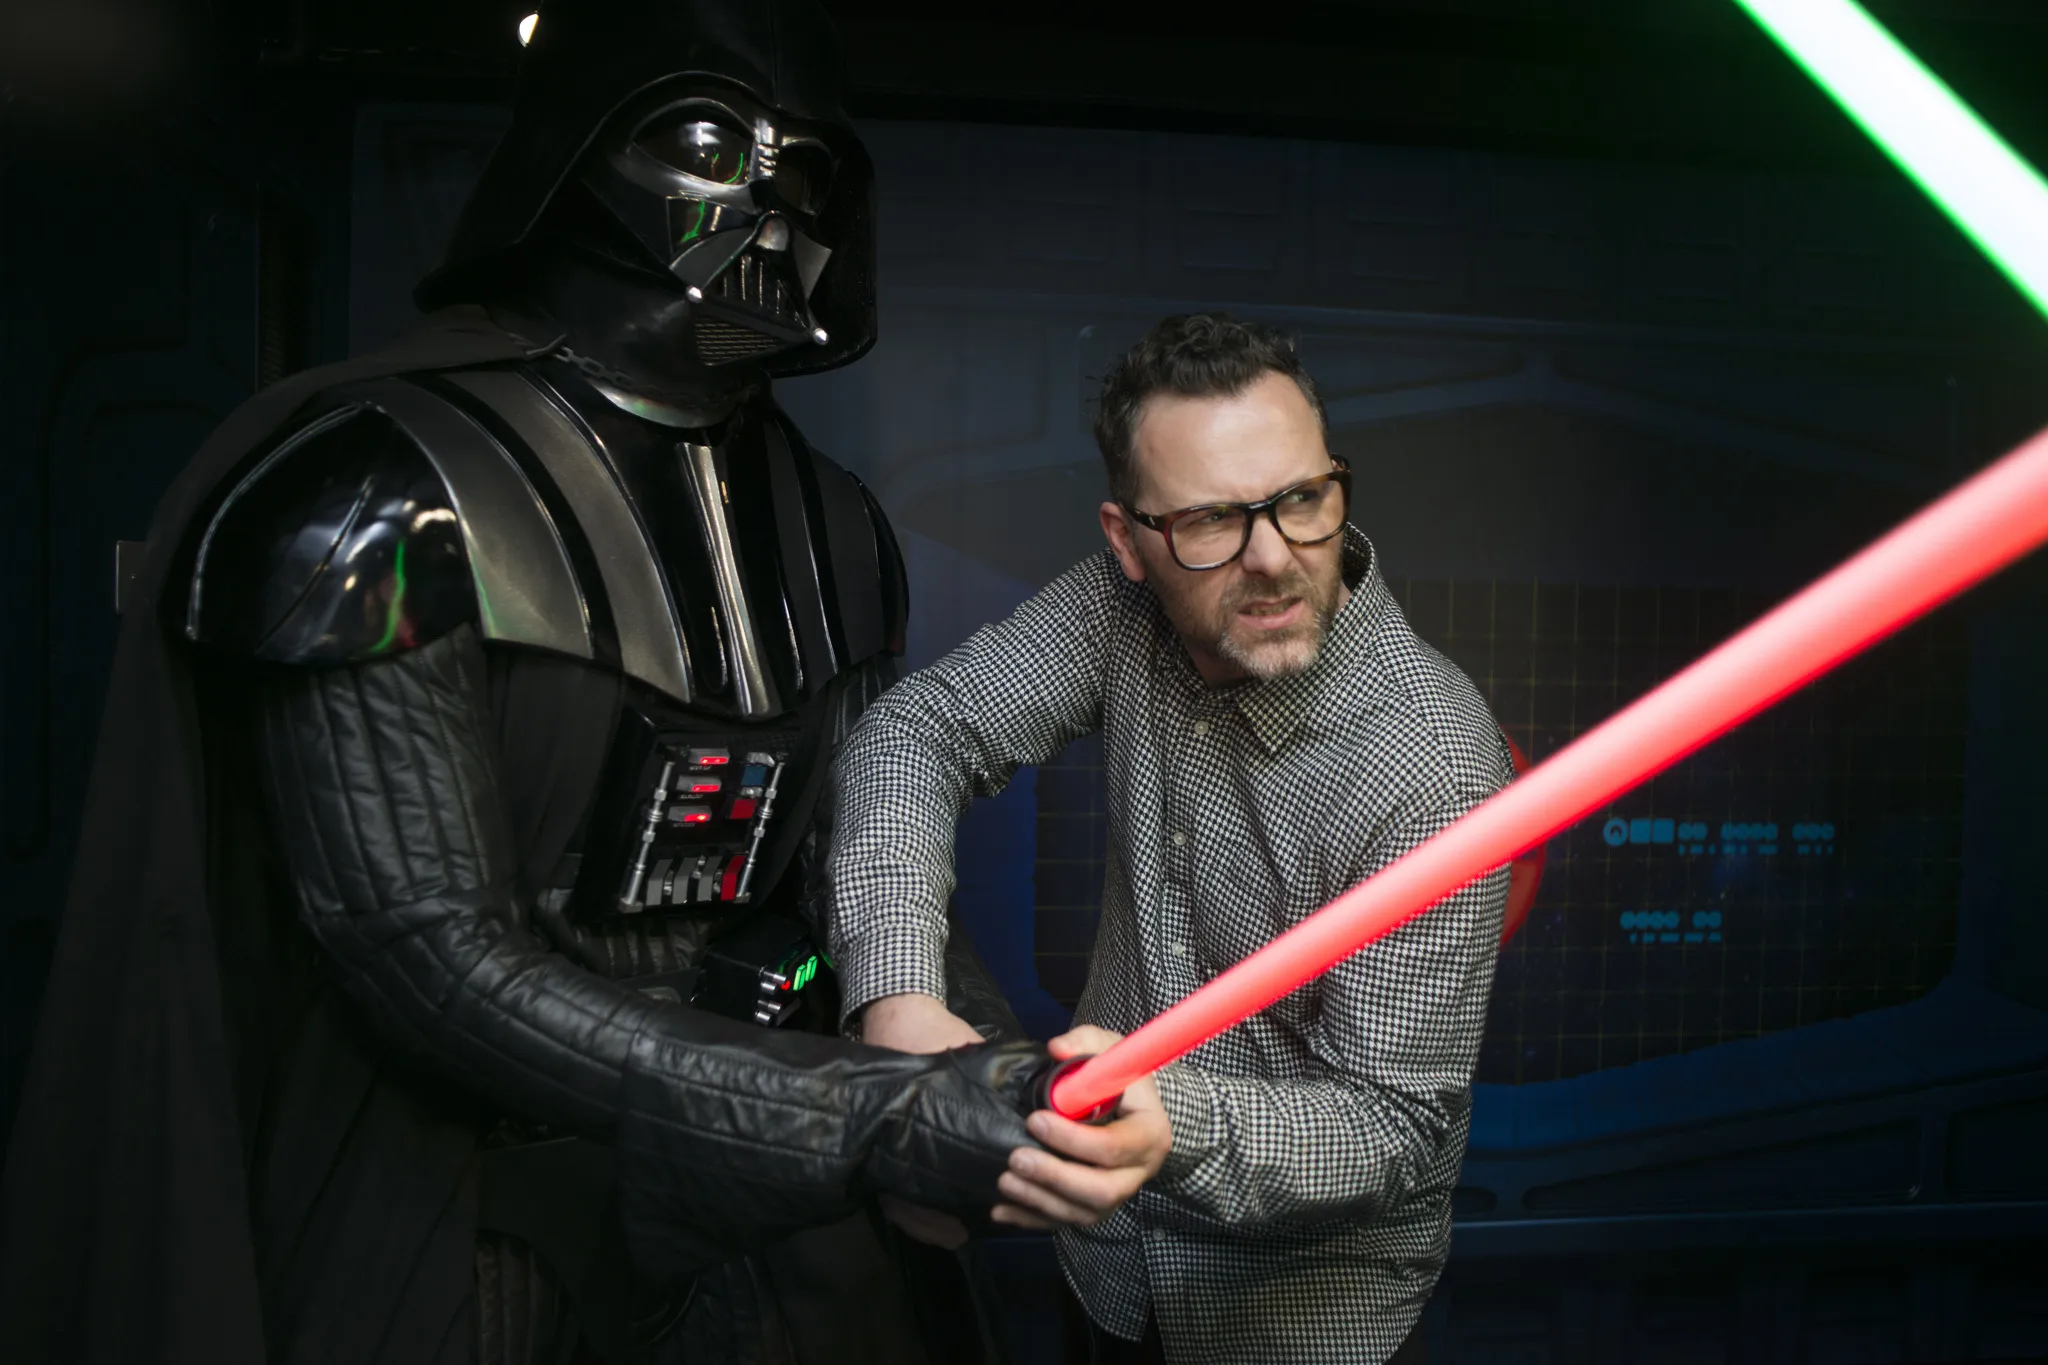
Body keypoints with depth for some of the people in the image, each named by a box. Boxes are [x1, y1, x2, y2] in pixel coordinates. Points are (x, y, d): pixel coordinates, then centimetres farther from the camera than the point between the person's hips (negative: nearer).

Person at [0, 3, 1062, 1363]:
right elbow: (428, 960, -22)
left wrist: (1004, 1082, -11)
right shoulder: (380, 492, -16)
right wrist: (870, 1121, -26)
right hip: (450, 1235, -5)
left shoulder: (834, 532, 4)